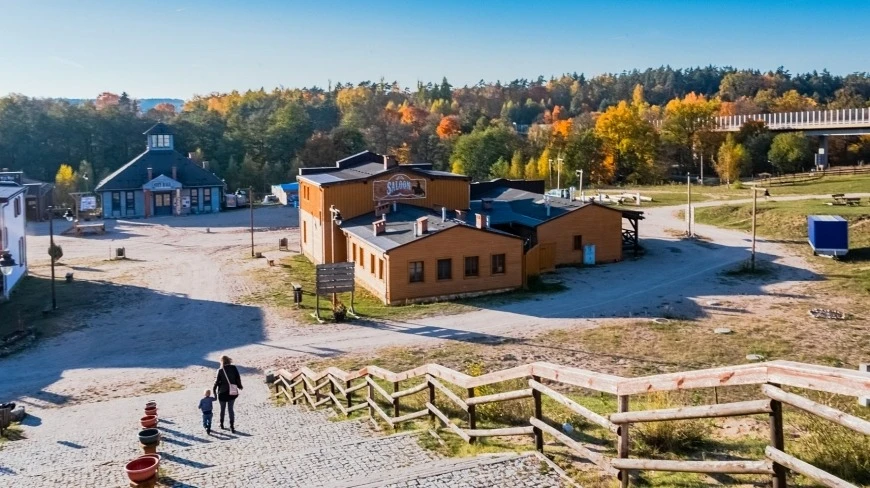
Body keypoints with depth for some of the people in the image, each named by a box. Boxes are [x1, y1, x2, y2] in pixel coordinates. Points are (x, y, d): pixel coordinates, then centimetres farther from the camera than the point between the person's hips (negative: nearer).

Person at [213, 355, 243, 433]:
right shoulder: (234, 368, -6)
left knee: (222, 409, 17)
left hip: (223, 392, -2)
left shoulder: (220, 370, -13)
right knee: (231, 409, 9)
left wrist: (214, 389, 9)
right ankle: (232, 426, 0)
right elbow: (238, 378, -2)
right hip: (232, 392, 2)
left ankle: (222, 424, 30)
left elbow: (217, 381, -7)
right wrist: (239, 386, 14)